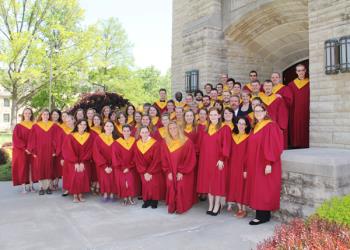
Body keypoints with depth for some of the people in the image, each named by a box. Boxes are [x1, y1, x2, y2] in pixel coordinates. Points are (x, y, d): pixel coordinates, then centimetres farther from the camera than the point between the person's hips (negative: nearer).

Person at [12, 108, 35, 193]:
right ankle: (23, 187, 3)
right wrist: (25, 148, -15)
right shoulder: (18, 126, 1)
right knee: (23, 167, -2)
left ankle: (31, 185, 9)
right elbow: (16, 139, -6)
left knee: (31, 167, 3)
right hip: (21, 151, -2)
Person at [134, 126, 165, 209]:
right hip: (143, 170, 3)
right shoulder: (137, 144, -3)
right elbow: (137, 160, -2)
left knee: (154, 184, -10)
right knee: (145, 184, -6)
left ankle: (154, 201, 7)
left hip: (155, 170, -3)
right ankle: (146, 201, 10)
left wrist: (150, 172, -15)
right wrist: (144, 172, -11)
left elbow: (156, 160, -14)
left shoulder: (155, 143, -15)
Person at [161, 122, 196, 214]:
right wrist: (168, 172, -7)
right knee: (171, 188, -5)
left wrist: (181, 172, -14)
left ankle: (181, 207, 8)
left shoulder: (187, 142, -10)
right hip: (171, 173, 3)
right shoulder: (165, 143, 3)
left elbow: (191, 159, -11)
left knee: (182, 188, -10)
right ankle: (171, 207, 12)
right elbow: (164, 160, 5)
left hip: (184, 173, -3)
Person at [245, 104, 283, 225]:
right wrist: (248, 166, 14)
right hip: (255, 164, 8)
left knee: (263, 190, -4)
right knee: (257, 189, 10)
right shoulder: (255, 127, 14)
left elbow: (273, 146, -16)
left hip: (265, 164, -8)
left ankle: (263, 216, 5)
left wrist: (269, 163, -22)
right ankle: (263, 214, 18)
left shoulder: (271, 126, -10)